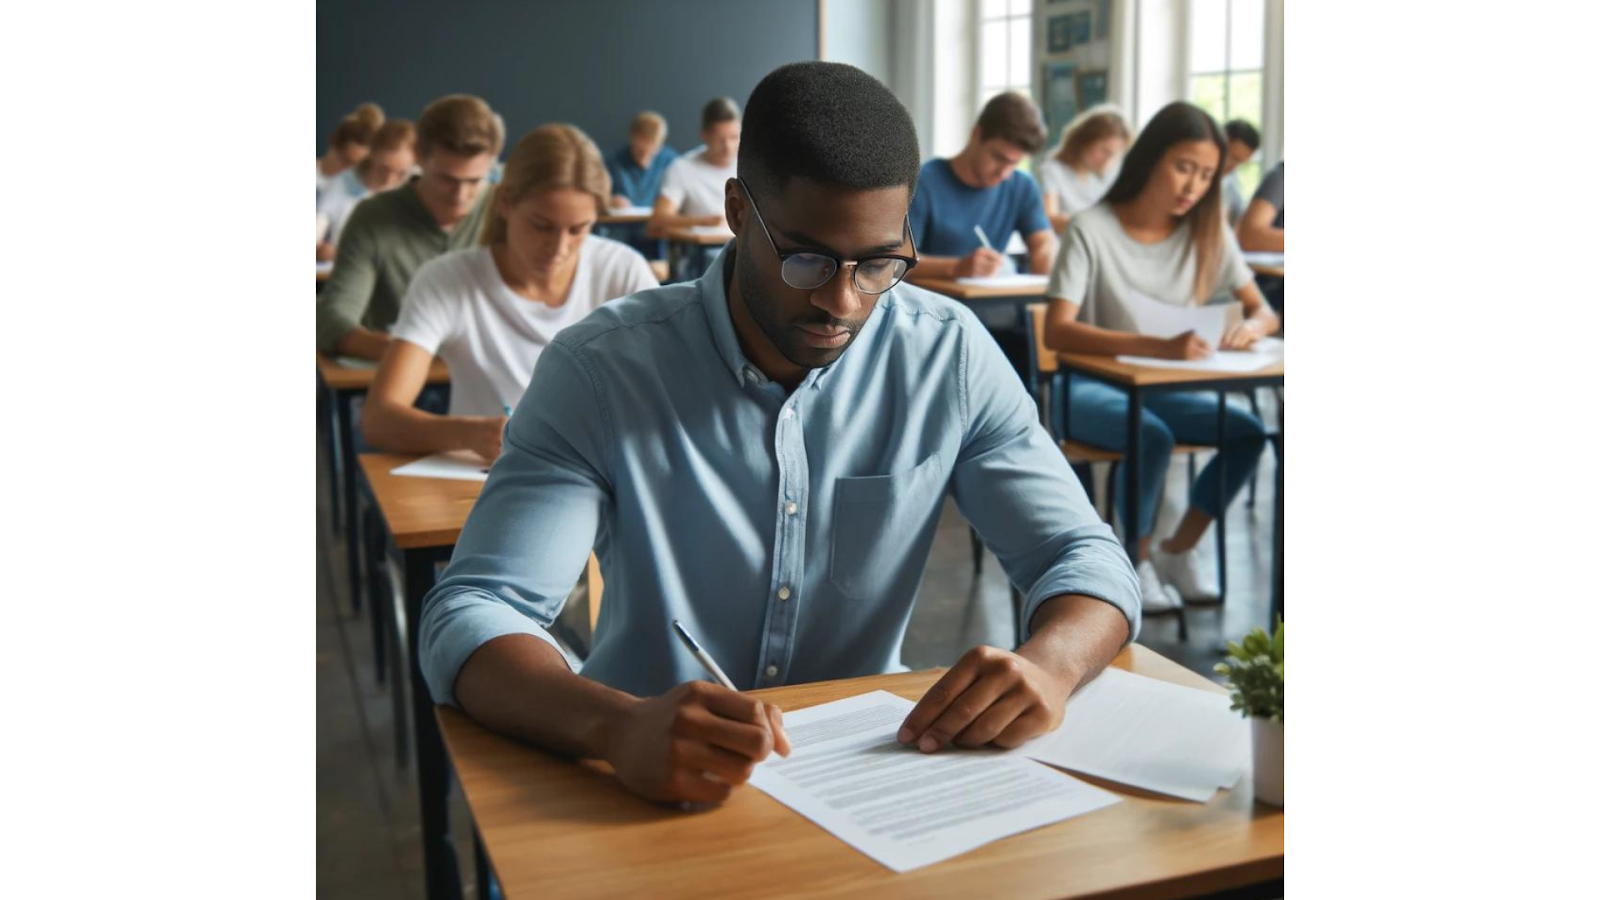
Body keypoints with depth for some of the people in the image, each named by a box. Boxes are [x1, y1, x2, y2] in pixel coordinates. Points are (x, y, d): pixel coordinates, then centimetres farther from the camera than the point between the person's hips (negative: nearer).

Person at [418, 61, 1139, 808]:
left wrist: (1047, 665, -26)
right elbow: (469, 615, -20)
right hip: (656, 784, -1)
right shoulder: (602, 369, -14)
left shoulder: (949, 356, -5)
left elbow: (1088, 558, -3)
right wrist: (618, 724, -41)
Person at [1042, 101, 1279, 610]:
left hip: (1167, 387, 5)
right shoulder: (1092, 230, -15)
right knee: (1153, 436, -34)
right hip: (1092, 387, -5)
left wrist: (1250, 328, -24)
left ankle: (1179, 549, 1)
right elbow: (1056, 331, -27)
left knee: (1249, 433, -20)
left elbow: (1264, 312, 4)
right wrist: (1159, 347, -41)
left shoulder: (1208, 233, 2)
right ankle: (1137, 562, -8)